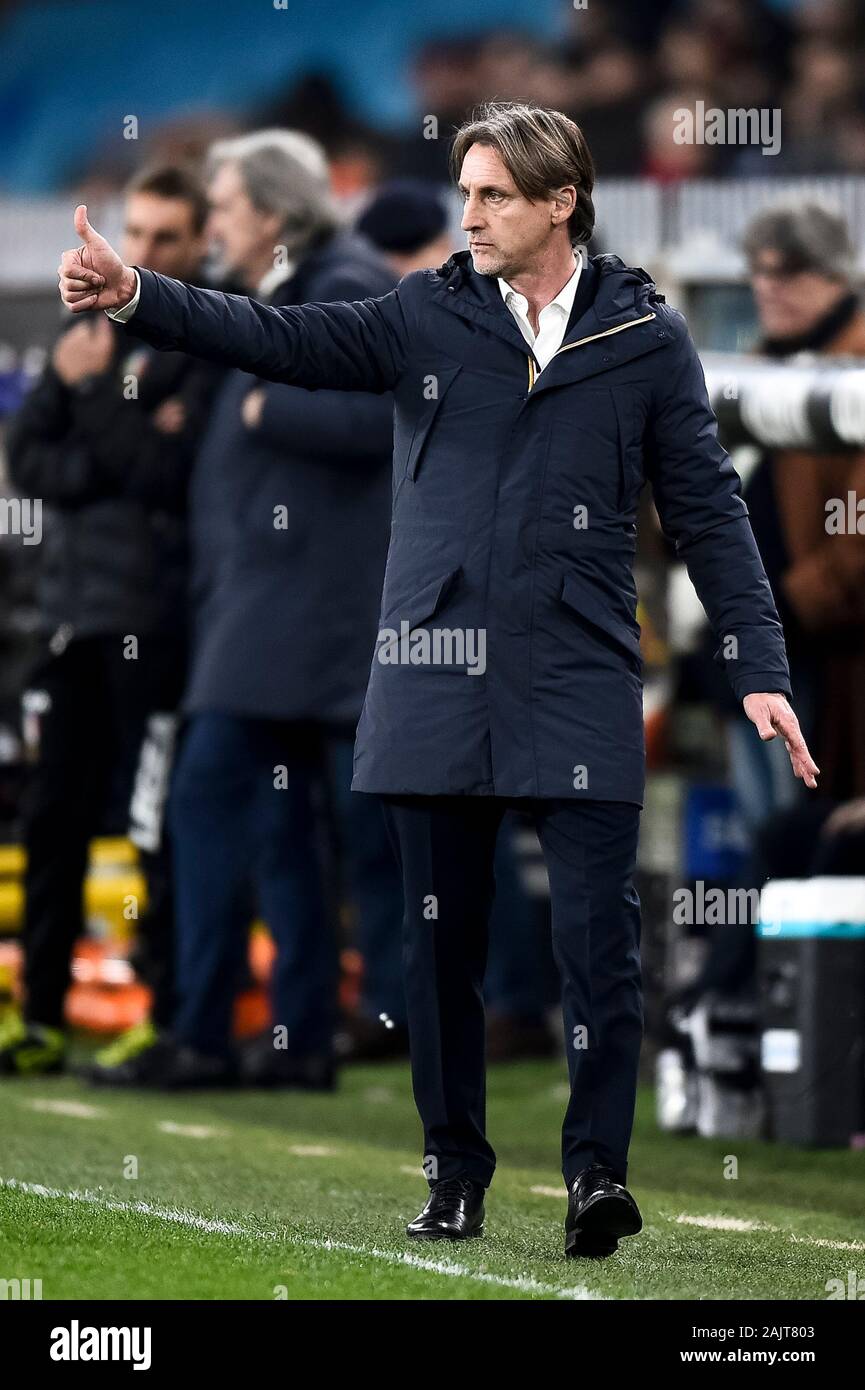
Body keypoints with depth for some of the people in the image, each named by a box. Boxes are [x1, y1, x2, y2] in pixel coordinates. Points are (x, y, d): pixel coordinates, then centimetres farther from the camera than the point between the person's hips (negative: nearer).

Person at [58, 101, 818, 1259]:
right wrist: (137, 295, -17)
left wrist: (759, 670, 0)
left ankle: (598, 1171, 0)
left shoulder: (646, 339, 4)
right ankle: (455, 1176, 17)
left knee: (597, 938, -9)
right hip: (435, 677, 2)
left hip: (579, 686, -2)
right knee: (441, 941, 6)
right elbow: (281, 340, -3)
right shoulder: (427, 318, 6)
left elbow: (708, 509, 5)